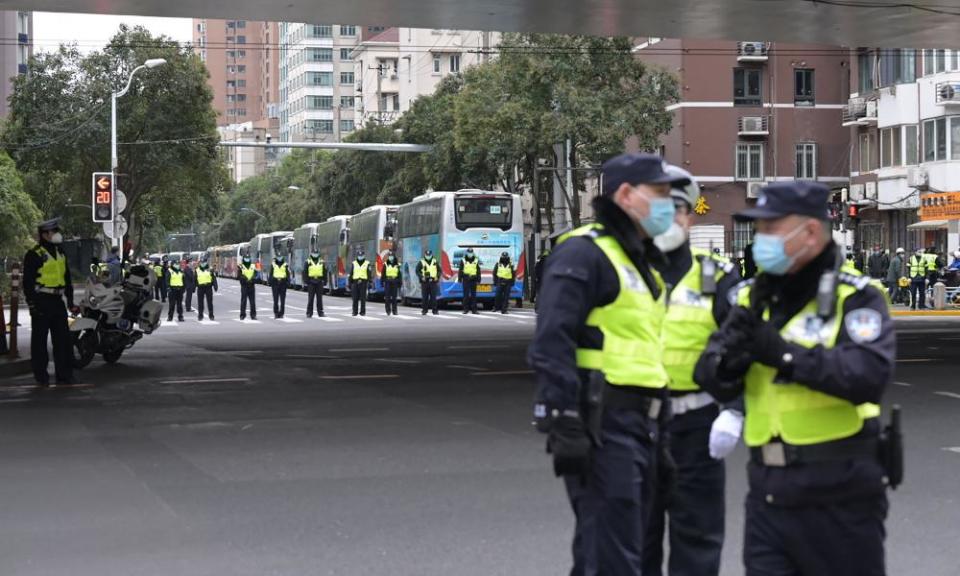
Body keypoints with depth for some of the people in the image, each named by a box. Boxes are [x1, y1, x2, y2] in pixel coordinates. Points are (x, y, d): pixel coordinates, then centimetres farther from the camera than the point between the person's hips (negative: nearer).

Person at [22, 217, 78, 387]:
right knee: (40, 340, 0)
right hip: (41, 302, -7)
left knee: (63, 339, 5)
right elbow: (28, 282, -10)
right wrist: (32, 303, -17)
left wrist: (70, 301, 18)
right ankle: (41, 376, 6)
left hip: (57, 301, 7)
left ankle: (64, 375, 10)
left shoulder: (60, 253, 16)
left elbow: (67, 279, 22)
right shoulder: (34, 255, -8)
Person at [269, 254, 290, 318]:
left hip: (283, 283, 0)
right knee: (275, 299, -2)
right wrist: (270, 282, 2)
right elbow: (271, 274, 9)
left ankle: (281, 313, 4)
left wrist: (288, 282, -5)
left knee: (282, 300, 0)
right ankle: (276, 313, 4)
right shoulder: (273, 265, 7)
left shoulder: (285, 265, 7)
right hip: (275, 283, 0)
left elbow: (288, 274, 7)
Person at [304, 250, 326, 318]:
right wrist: (305, 281, -6)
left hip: (319, 282, 2)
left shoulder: (322, 263, 10)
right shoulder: (308, 262, 3)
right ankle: (309, 313, 1)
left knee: (319, 298, 4)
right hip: (311, 282, -2)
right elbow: (305, 273, 1)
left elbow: (325, 272, 13)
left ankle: (320, 312, 10)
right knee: (310, 298, -3)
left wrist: (325, 281, 8)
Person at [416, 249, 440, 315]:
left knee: (433, 297, 0)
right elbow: (417, 271, -2)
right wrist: (421, 277, -15)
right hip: (424, 282, -1)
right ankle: (424, 310, 8)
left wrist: (437, 277, -2)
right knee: (424, 297, 1)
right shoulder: (421, 262, 2)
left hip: (433, 282, 1)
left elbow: (439, 270, 14)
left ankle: (435, 310, 3)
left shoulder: (435, 262, 9)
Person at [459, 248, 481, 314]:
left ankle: (474, 309, 7)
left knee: (473, 295, 4)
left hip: (473, 280, 2)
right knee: (466, 295, -2)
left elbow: (478, 271, 10)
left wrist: (478, 280, 6)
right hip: (466, 280, -2)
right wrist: (460, 279, -1)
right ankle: (466, 309, 3)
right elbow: (460, 271, 4)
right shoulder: (463, 261, 3)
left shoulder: (476, 261, 7)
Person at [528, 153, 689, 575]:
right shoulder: (584, 253, -10)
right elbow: (552, 343, -19)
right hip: (601, 426, -10)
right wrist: (565, 425, -24)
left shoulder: (644, 262, 21)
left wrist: (655, 429, 24)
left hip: (640, 425, 10)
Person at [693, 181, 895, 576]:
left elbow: (870, 376, -24)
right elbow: (713, 383, 6)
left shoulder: (854, 296, -8)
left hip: (839, 492, -5)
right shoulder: (753, 298, 11)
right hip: (769, 488, 5)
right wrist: (728, 354, -17)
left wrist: (784, 354, -26)